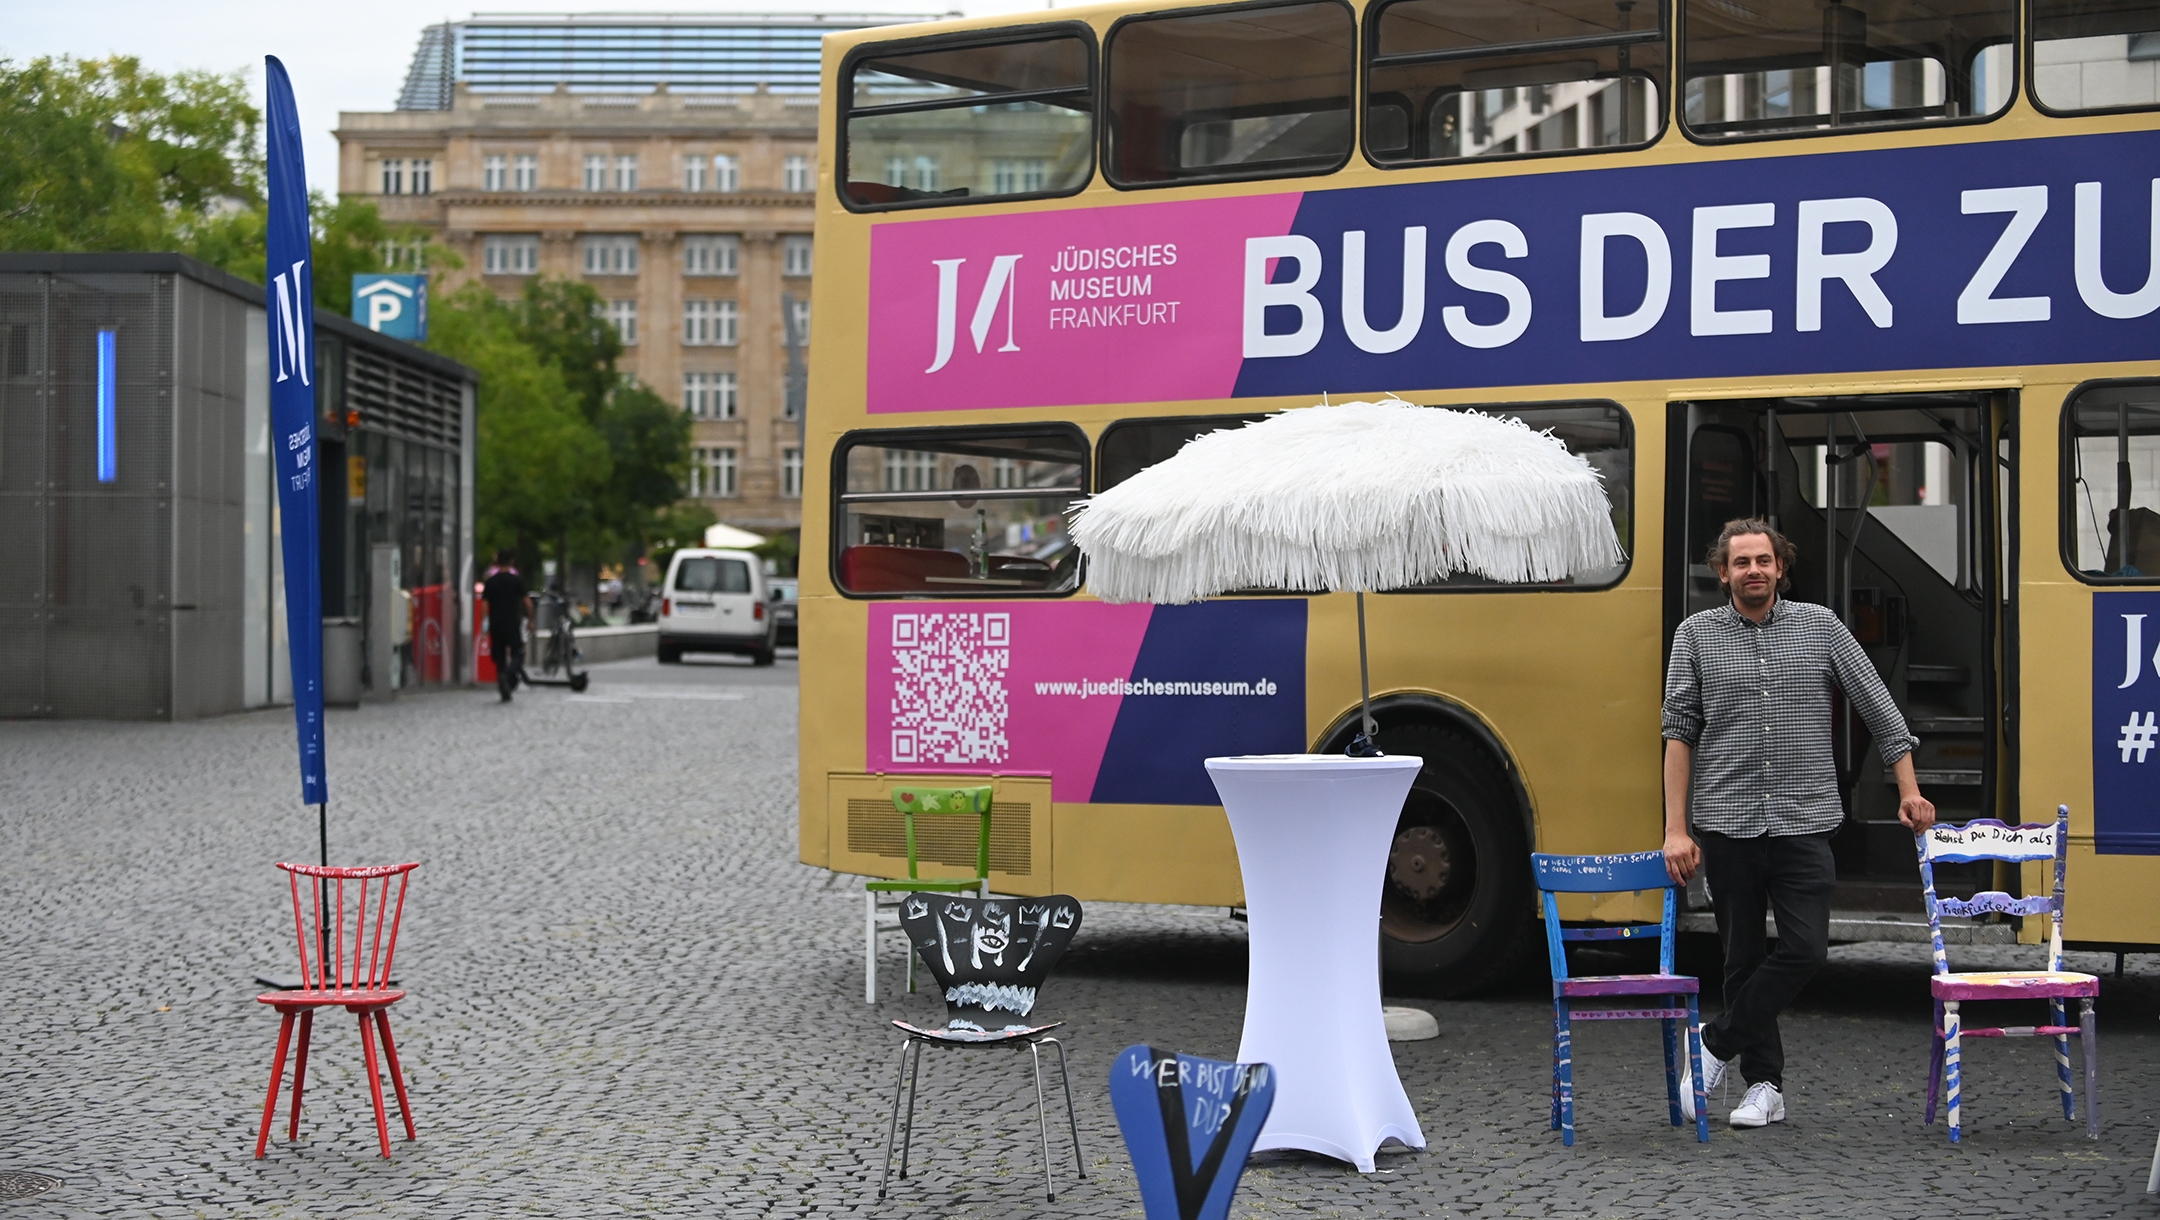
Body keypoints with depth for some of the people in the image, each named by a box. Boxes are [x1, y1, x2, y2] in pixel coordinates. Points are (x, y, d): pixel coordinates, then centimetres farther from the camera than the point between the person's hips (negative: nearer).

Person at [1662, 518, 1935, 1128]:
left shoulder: (1820, 626, 6)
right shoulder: (1697, 634, 4)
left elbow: (1880, 708, 10)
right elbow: (1679, 732, 2)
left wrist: (1909, 791, 6)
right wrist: (1676, 829, -4)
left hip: (1803, 823, 0)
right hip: (1726, 823, 0)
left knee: (1804, 948, -8)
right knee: (1743, 957, 5)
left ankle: (1716, 1044, 8)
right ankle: (1765, 1087, 13)